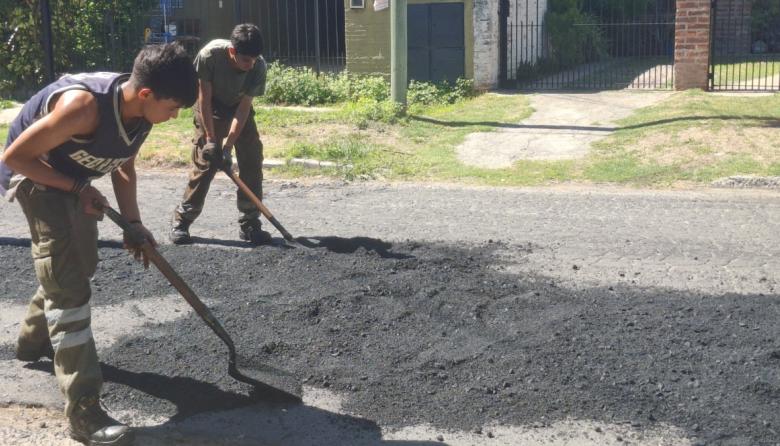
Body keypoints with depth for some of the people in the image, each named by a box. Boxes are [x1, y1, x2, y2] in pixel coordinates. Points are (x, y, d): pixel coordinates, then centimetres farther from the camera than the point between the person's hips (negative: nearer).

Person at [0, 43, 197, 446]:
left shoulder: (140, 111, -12)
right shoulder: (84, 105, -37)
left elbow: (122, 166, 4)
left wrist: (133, 224, -4)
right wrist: (77, 189, -24)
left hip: (74, 176, 9)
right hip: (33, 173, -8)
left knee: (80, 263, 22)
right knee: (68, 282, -16)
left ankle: (34, 340, 49)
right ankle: (83, 410, -14)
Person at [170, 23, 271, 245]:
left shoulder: (258, 66, -26)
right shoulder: (210, 55, -32)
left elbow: (244, 107, -22)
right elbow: (205, 98, -23)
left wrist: (228, 145, -27)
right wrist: (210, 139, -23)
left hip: (239, 110, 3)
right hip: (210, 111, -3)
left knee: (252, 161, -6)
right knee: (204, 163, -8)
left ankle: (250, 224, 4)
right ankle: (181, 221, 5)